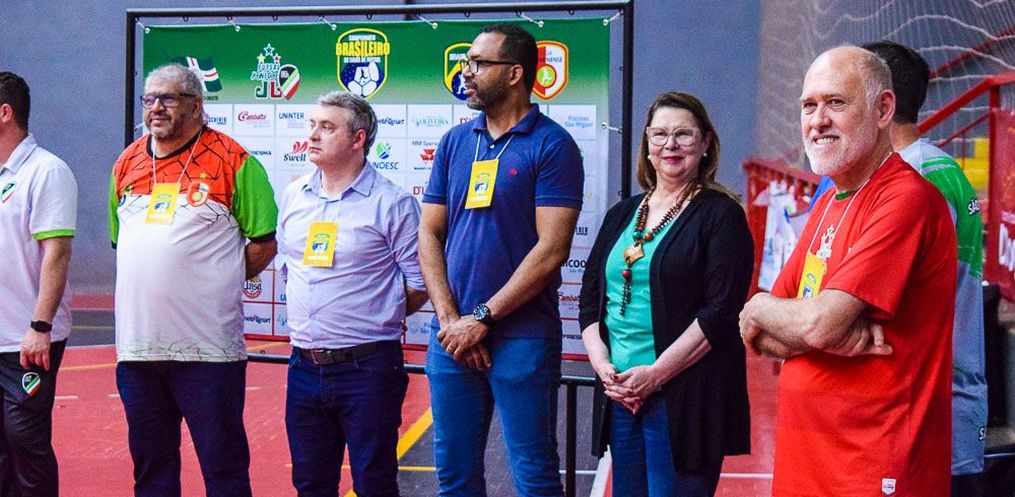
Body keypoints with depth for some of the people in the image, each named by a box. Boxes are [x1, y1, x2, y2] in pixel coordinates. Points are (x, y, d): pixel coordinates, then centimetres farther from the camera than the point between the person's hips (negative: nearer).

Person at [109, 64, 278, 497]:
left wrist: (216, 283, 0)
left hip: (207, 346, -5)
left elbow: (265, 243, -2)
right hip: (137, 343, 6)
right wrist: (147, 284, 14)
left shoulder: (233, 161, -3)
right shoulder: (128, 163, 13)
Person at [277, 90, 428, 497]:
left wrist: (374, 315, 2)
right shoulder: (293, 196, 9)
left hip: (366, 368, -5)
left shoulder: (392, 204, -9)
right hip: (305, 367, 6)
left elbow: (419, 283, -7)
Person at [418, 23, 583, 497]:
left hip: (522, 338, -5)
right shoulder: (454, 142, 11)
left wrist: (482, 319, -14)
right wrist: (449, 320, -5)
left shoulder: (552, 144, -6)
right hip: (452, 337, 5)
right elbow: (429, 234, 9)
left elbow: (551, 248, -13)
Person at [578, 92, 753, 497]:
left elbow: (720, 311, -12)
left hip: (687, 397, -5)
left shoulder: (720, 215, -3)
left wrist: (655, 373, -16)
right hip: (619, 393, 6)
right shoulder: (622, 215, 15)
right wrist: (603, 365, -3)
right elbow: (590, 299, 13)